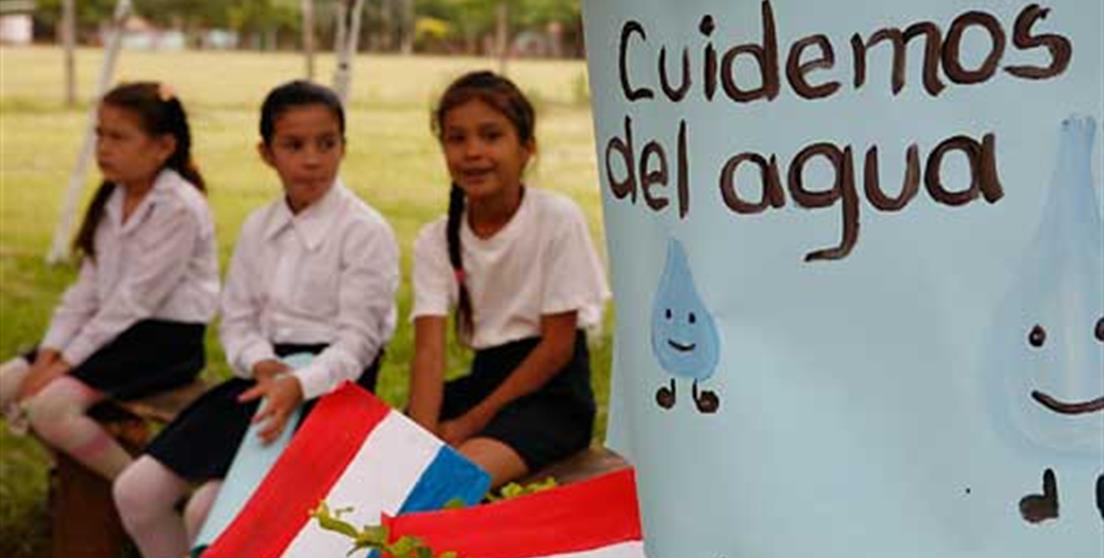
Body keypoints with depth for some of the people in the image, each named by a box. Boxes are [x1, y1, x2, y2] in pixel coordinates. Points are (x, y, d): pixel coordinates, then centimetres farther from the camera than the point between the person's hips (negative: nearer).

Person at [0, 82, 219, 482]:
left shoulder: (179, 208, -18)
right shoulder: (112, 201, 10)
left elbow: (135, 300, -20)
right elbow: (87, 288, 6)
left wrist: (67, 362, -19)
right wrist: (48, 356, -6)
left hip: (167, 340, -9)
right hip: (116, 330, 9)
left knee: (51, 404, -23)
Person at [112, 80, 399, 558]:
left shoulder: (366, 231, -10)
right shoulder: (258, 229, 10)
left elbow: (357, 340, -14)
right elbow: (237, 320, 11)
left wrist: (300, 386, -31)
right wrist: (259, 363, -12)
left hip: (330, 383, -7)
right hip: (268, 375, 7)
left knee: (211, 511, -22)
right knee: (136, 492, -2)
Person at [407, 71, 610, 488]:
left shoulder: (558, 219, -12)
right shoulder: (435, 241, 1)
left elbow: (558, 345, -11)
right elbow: (429, 348, -9)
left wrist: (472, 422, -12)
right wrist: (423, 433, -27)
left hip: (552, 392, -5)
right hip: (483, 379, 5)